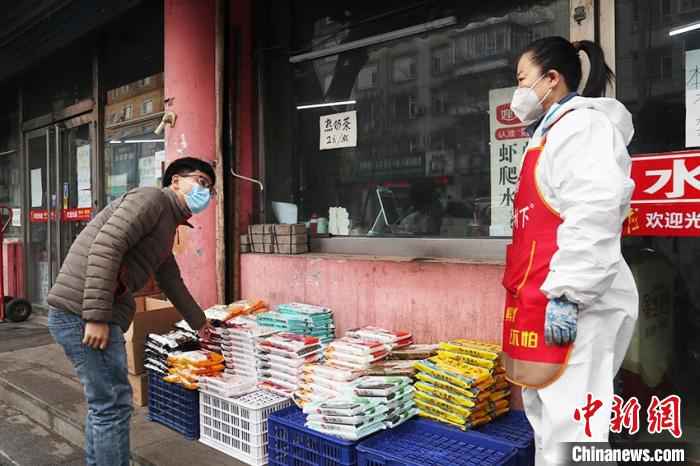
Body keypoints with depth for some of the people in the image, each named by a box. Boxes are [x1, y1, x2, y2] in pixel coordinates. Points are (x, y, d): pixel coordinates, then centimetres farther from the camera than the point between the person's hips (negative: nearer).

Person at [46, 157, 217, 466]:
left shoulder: (166, 228, 22)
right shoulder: (151, 199, -7)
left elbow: (172, 284, 35)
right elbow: (104, 249, -20)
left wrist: (200, 323, 46)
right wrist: (97, 317, -23)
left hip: (80, 315, 10)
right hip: (82, 313, -10)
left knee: (103, 402, 19)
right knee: (113, 403, -2)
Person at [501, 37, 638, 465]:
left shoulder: (582, 125, -8)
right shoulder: (553, 131, 22)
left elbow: (595, 217, -22)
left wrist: (565, 294, -24)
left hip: (573, 306, -10)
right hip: (542, 301, 10)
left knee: (567, 426, -6)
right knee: (547, 420, 17)